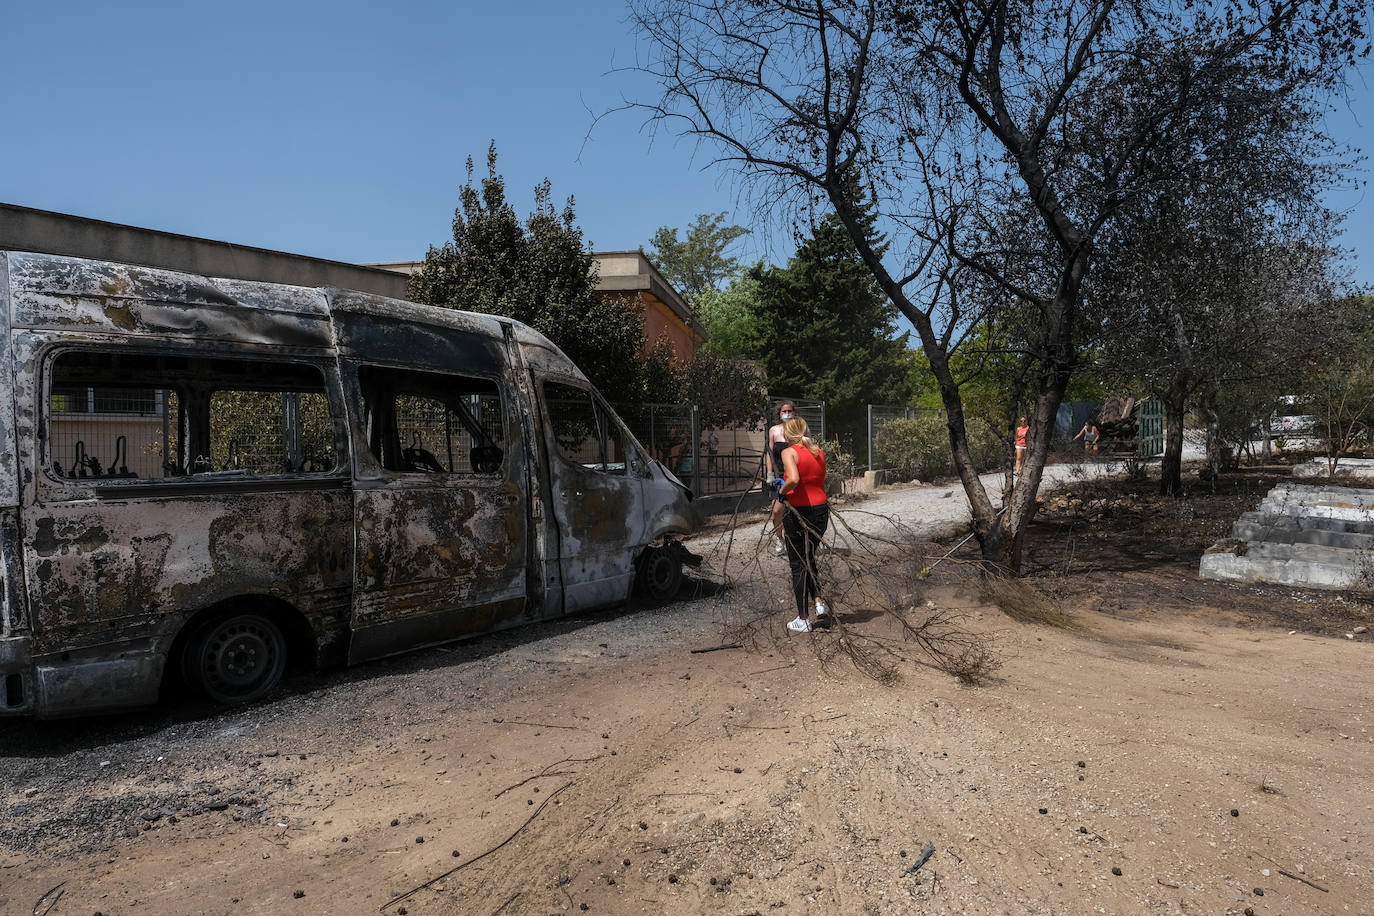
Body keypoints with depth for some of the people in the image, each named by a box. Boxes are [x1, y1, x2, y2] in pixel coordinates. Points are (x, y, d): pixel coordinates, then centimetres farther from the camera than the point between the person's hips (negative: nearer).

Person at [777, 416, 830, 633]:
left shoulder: (789, 452, -12)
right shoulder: (819, 452, 7)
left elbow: (794, 479, -29)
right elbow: (820, 482, 9)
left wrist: (782, 491, -10)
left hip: (798, 512, -6)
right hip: (821, 509, 6)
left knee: (798, 565, 6)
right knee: (809, 559, 24)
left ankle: (803, 620, 13)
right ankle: (819, 603, 10)